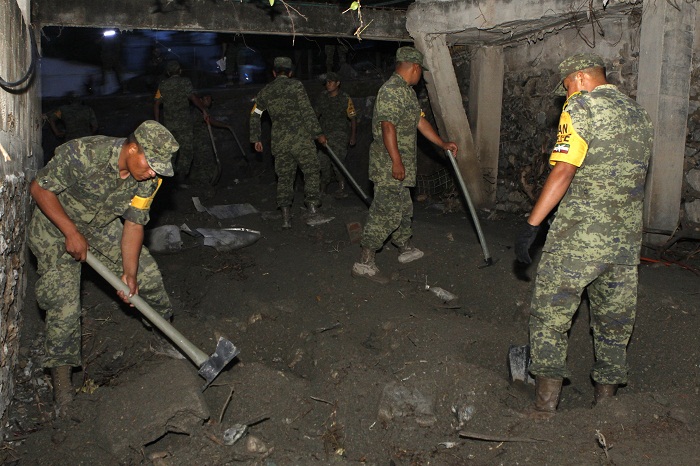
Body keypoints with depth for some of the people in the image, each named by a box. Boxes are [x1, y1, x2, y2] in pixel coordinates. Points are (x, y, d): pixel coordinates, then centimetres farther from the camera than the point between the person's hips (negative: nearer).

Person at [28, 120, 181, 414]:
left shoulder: (148, 178, -19)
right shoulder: (82, 154, -35)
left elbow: (134, 224, -11)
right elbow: (40, 188, -24)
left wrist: (129, 273, -15)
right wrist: (72, 233, -25)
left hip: (103, 227, 5)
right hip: (55, 228, -4)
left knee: (147, 273, 1)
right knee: (63, 305, -10)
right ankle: (61, 377, 7)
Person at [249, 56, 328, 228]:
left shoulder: (265, 91, 13)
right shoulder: (295, 85, -3)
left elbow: (254, 115, 20)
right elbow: (307, 112, -10)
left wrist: (256, 139, 28)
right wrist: (318, 133, -5)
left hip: (279, 142, 4)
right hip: (300, 138, -4)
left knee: (284, 177, 10)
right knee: (311, 172, 4)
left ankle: (286, 218, 8)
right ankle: (313, 213, -3)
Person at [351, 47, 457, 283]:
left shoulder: (407, 91, 17)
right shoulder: (391, 90, -17)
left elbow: (419, 121, 24)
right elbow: (387, 126, -24)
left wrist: (442, 143, 24)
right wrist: (396, 161, -26)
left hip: (401, 164, 10)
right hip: (389, 164, -10)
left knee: (403, 208, 22)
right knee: (386, 212, -10)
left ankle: (405, 249, 39)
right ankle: (364, 263, -7)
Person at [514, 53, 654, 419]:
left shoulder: (580, 109, -8)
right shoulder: (639, 114, 15)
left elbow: (562, 172, -17)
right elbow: (636, 174, 19)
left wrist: (531, 225, -17)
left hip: (579, 236, -7)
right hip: (628, 238, 7)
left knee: (549, 318, 1)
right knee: (614, 324, 14)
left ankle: (545, 405, 0)